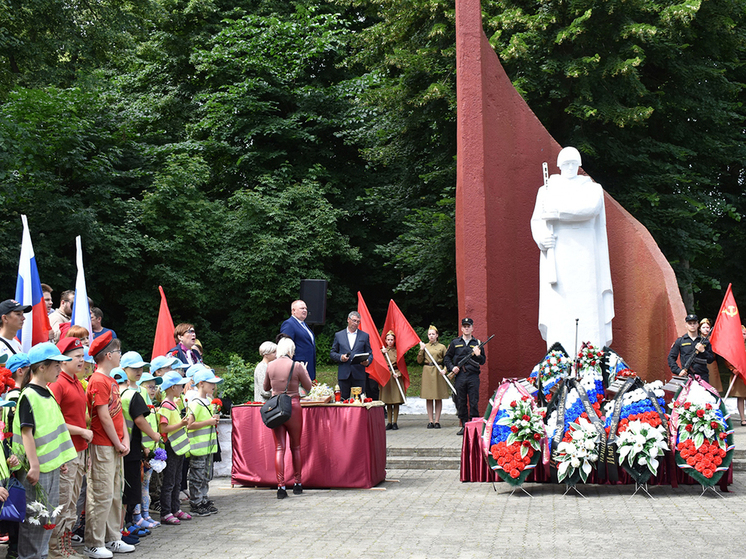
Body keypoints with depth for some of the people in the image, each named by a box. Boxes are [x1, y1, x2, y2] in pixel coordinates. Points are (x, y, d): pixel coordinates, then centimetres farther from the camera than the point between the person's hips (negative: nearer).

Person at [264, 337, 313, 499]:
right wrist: (304, 371, 19)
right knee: (296, 447, 12)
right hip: (293, 406, -2)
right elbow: (308, 387, 4)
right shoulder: (296, 366, -8)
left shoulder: (270, 366, 1)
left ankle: (281, 486, -4)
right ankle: (298, 484, 21)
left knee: (279, 447, 3)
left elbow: (266, 387, 17)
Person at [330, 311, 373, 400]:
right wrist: (340, 357, -8)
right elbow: (332, 353, 13)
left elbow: (369, 354, 12)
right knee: (343, 399, -1)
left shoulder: (365, 336, 13)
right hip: (343, 374, 0)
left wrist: (367, 361, -10)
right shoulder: (338, 335, 12)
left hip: (359, 375, 0)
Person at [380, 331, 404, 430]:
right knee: (388, 402, 3)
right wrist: (382, 352, -12)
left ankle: (395, 422, 3)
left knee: (396, 401, -2)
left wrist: (398, 373, -9)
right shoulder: (382, 351, 9)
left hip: (396, 376, -1)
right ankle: (389, 422, 7)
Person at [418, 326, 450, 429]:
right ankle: (430, 420, 7)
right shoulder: (424, 346, 8)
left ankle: (437, 420, 5)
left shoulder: (442, 347, 5)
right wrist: (421, 350, -6)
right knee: (428, 398, 2)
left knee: (438, 398, 1)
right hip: (427, 372, 1)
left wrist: (445, 370, -9)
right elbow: (419, 360, 5)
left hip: (438, 372, -1)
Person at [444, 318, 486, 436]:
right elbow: (447, 357, 15)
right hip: (459, 376, 1)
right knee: (461, 402, 4)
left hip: (473, 376, -1)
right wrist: (452, 367, -1)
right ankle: (464, 425, 12)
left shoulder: (477, 343, 10)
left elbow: (483, 361, 10)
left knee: (474, 402, -2)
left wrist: (478, 355, -11)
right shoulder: (455, 343, 10)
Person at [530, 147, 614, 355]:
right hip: (557, 258, 1)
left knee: (587, 306, -7)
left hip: (584, 258, -1)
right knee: (557, 310, -7)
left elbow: (590, 208, -11)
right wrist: (542, 238, -16)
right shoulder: (546, 190, 15)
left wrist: (558, 212, -16)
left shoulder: (592, 188, 11)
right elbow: (537, 220, 5)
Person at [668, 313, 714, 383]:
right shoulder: (680, 341, 11)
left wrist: (703, 351, -4)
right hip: (686, 376, -1)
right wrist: (678, 370, -3)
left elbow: (711, 359, 14)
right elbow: (671, 357, 10)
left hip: (702, 377, 1)